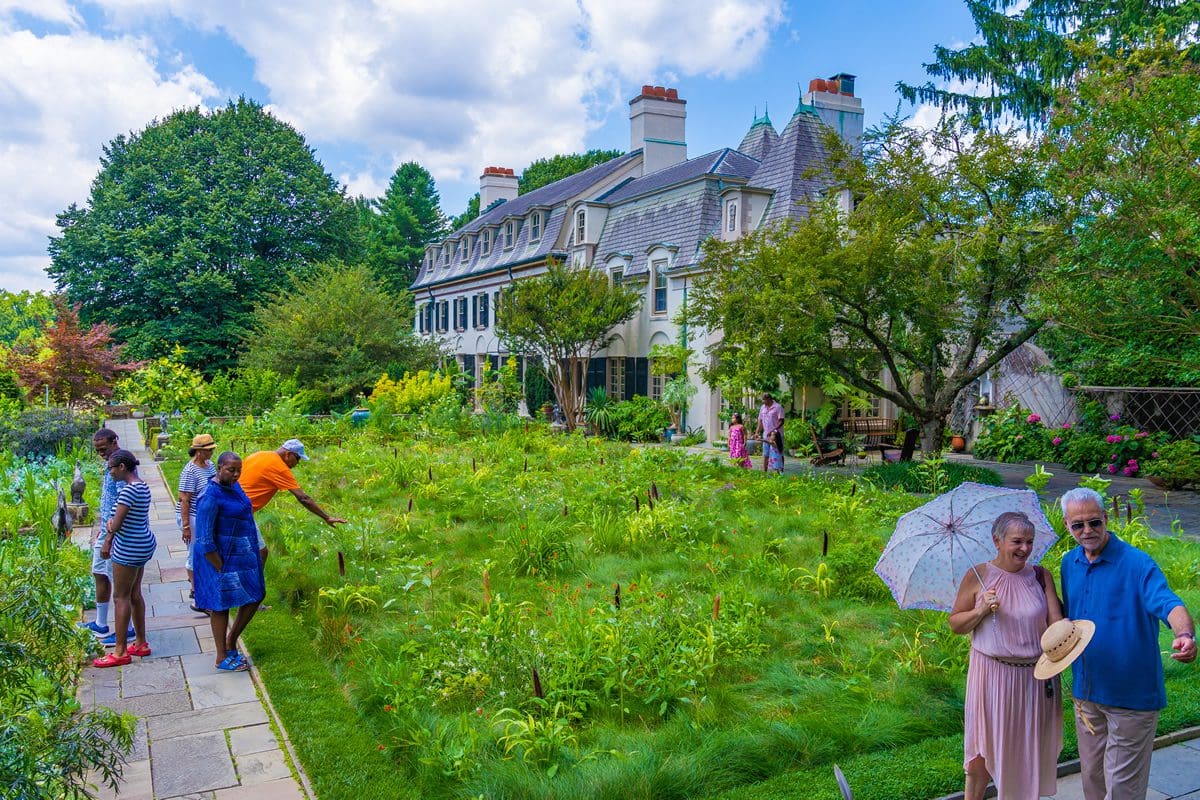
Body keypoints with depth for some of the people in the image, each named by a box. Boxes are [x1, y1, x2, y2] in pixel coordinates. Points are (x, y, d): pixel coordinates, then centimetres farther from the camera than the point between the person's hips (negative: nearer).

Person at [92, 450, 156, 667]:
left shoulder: (129, 489, -21)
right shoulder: (142, 486, 10)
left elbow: (117, 522, -21)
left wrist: (107, 540, -3)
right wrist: (112, 522, -1)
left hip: (129, 549, -10)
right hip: (142, 544, 10)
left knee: (121, 597, -1)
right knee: (134, 594, 16)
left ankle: (120, 651, 5)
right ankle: (141, 643, 24)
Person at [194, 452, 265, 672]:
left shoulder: (233, 486, 5)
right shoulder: (211, 497, -22)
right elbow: (205, 540, -22)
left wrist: (255, 552, 14)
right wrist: (221, 569, -18)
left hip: (243, 555, 9)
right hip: (222, 557, -9)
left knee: (256, 597, 13)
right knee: (221, 605, 4)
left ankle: (231, 642, 29)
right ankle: (222, 658, 18)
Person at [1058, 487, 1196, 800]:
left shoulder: (1137, 563, -16)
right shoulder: (1069, 563, 3)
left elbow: (1169, 604, -31)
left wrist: (1185, 634, -50)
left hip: (1131, 694, -6)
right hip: (1085, 691, 6)